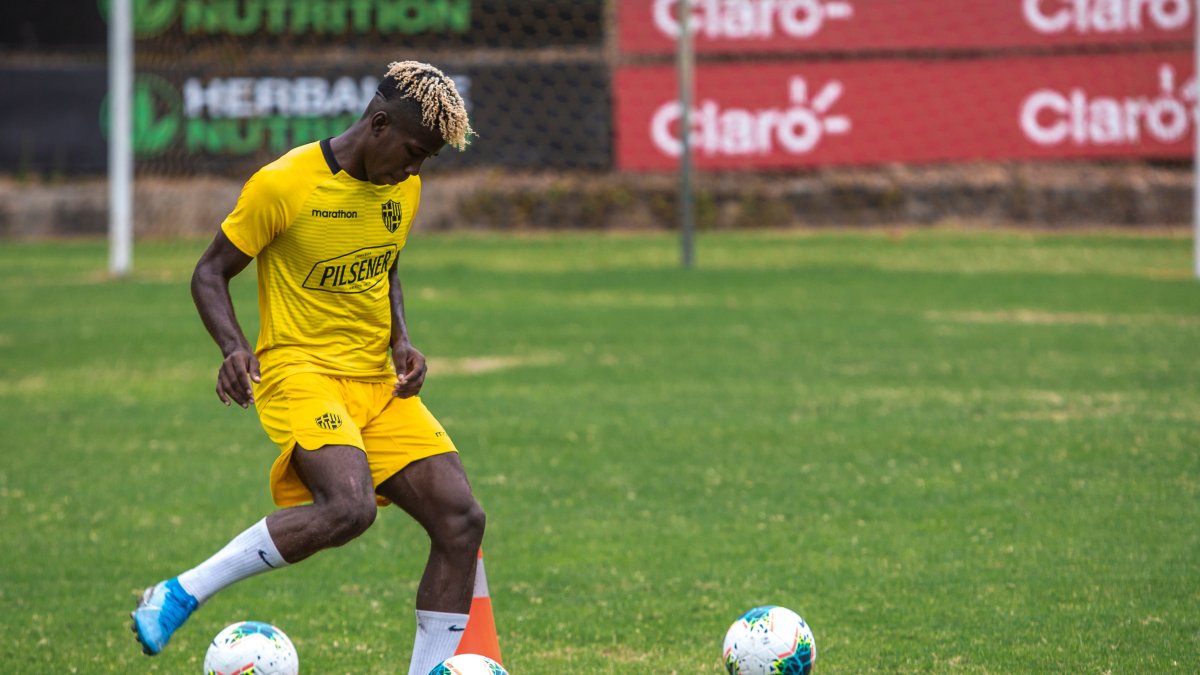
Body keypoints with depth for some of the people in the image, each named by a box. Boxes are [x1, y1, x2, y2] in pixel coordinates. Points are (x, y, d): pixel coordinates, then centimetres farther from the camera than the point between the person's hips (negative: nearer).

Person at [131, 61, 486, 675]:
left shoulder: (403, 188, 9)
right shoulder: (284, 184, -12)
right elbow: (210, 273, -4)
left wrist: (402, 342, 7)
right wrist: (234, 347, -22)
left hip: (378, 383, 7)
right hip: (301, 372, -7)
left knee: (461, 520, -6)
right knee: (348, 508, -31)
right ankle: (180, 595, -16)